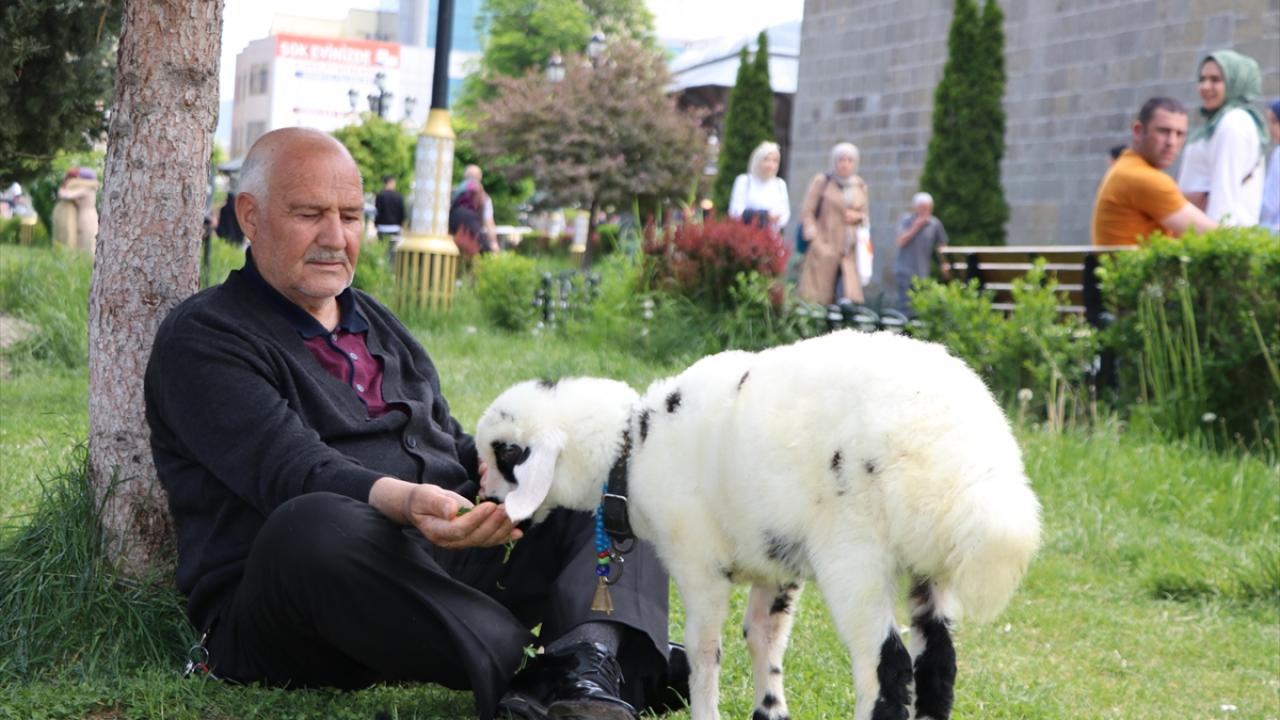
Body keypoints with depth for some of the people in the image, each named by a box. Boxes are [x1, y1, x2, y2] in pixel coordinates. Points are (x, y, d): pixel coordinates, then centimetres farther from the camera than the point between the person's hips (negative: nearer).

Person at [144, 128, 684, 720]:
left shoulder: (377, 324, 25)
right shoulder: (200, 338, 1)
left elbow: (454, 445, 26)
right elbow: (294, 472, -15)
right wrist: (405, 503, -35)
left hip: (451, 570, 7)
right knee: (313, 527, -41)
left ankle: (592, 668, -32)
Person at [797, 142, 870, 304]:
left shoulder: (860, 186, 15)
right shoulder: (822, 181, 4)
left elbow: (866, 216, 22)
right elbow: (808, 211, 0)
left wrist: (858, 217, -1)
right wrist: (814, 238, -11)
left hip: (850, 250, 3)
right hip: (825, 247, -3)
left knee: (851, 295, -10)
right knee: (817, 296, -8)